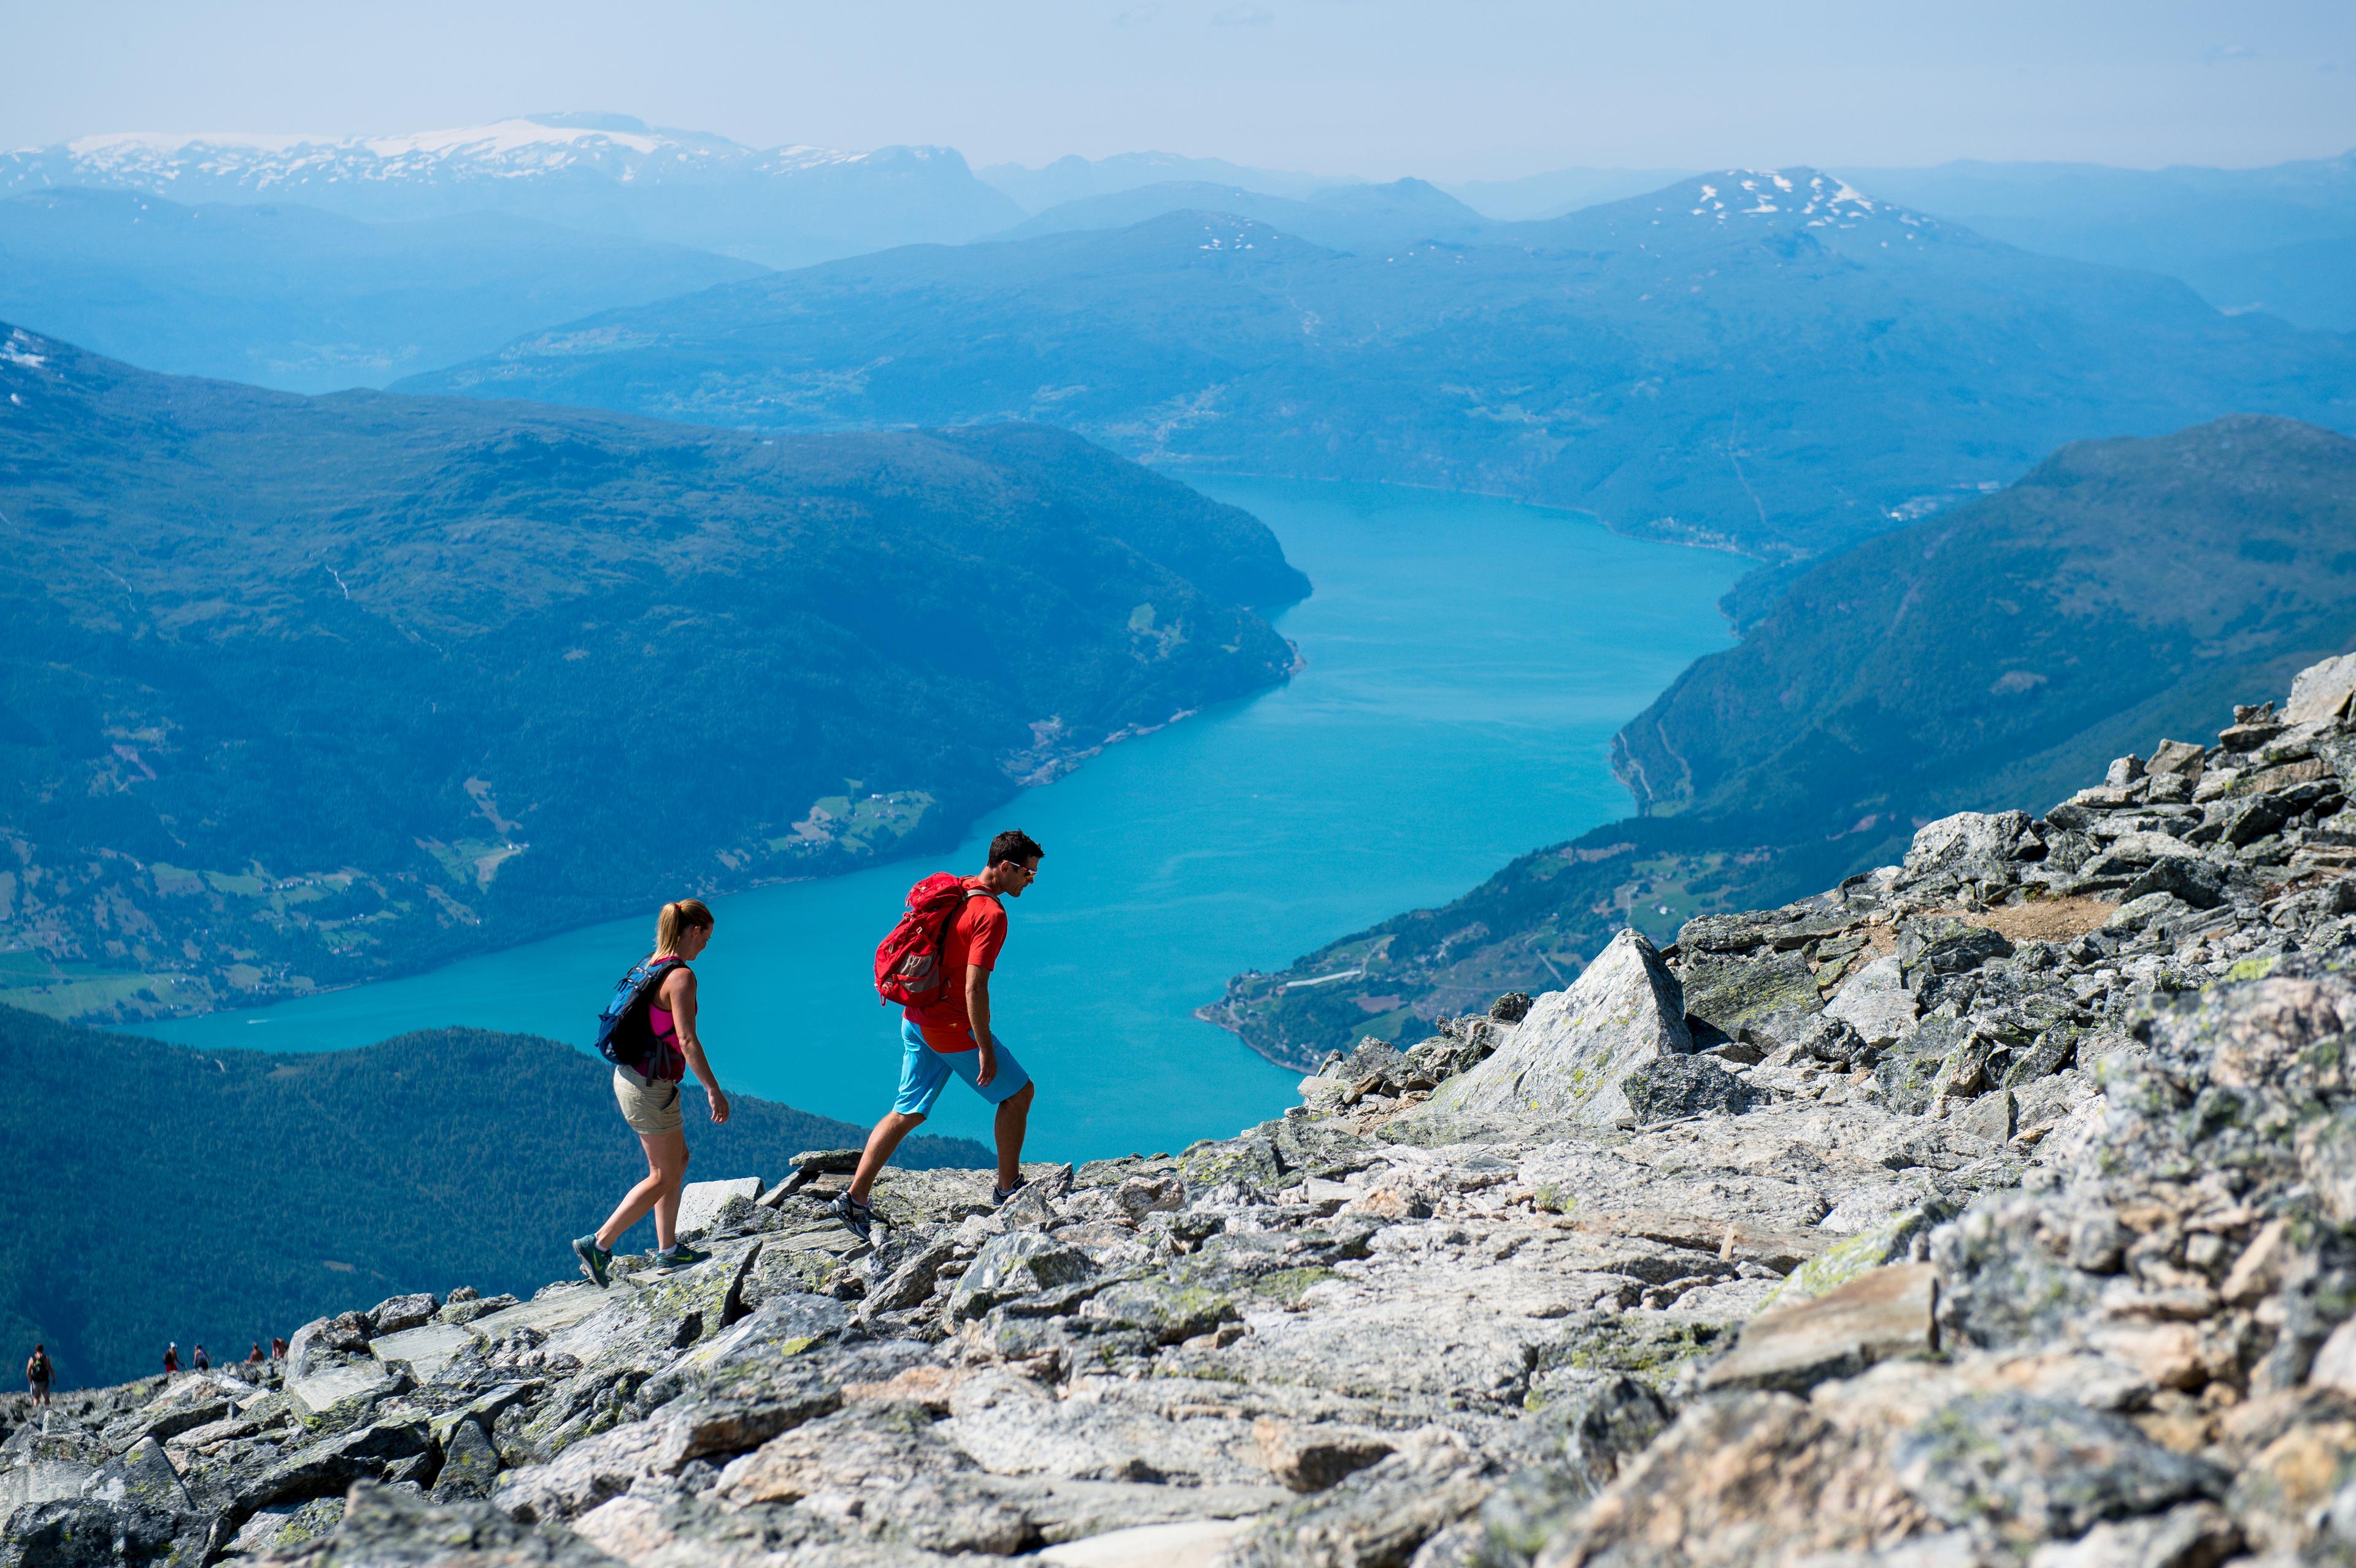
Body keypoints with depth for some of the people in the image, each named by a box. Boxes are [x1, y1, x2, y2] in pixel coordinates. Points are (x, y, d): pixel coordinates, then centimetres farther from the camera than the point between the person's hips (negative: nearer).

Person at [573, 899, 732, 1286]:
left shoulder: (650, 965, 7)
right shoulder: (681, 976, -20)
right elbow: (687, 1040, -24)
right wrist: (714, 1090, -21)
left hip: (630, 1076, 9)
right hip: (651, 1087, -9)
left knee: (678, 1160, 20)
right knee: (664, 1177, 4)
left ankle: (667, 1249, 27)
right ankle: (598, 1245, 3)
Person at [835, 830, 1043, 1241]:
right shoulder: (991, 915, -20)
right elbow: (975, 987, -24)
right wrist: (985, 1048, -20)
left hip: (917, 1018, 8)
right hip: (952, 1026, -8)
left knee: (908, 1113, 13)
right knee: (1018, 1092, 9)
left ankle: (855, 1198, 8)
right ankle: (1008, 1189, 16)